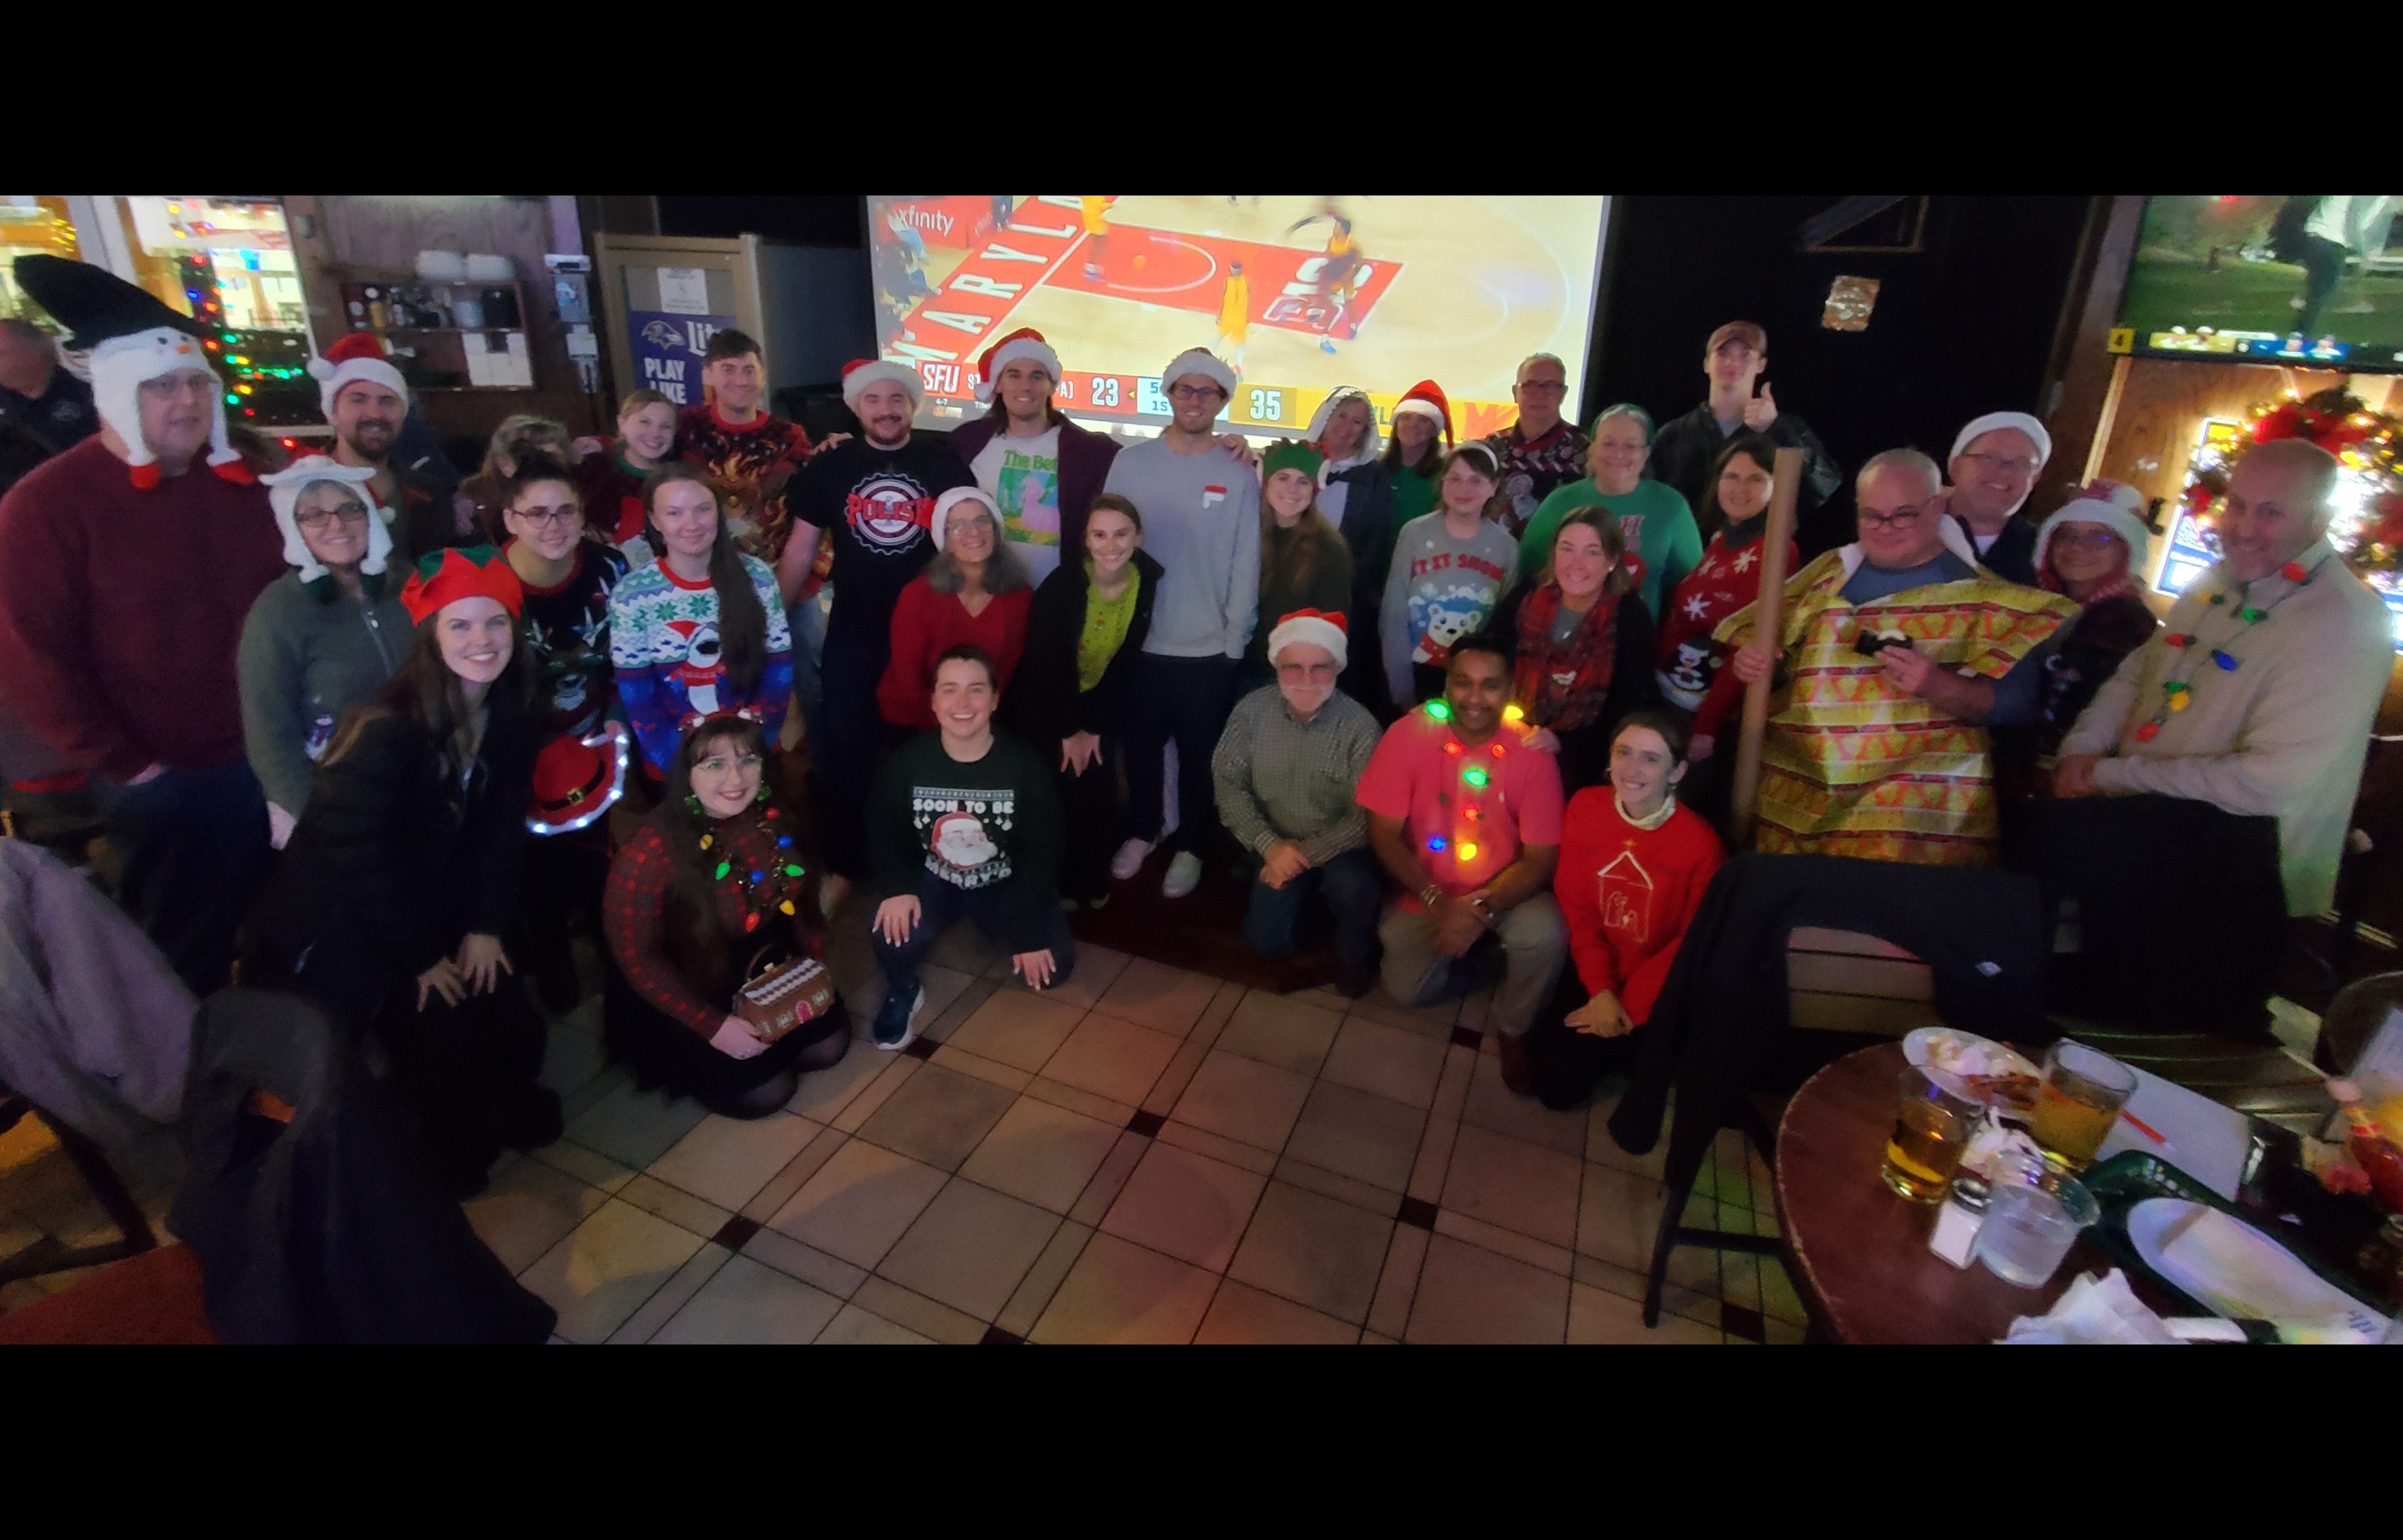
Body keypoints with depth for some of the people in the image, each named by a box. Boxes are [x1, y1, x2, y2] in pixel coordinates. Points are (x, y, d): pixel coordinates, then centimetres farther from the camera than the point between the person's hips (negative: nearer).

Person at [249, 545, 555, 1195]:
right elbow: (357, 855, -23)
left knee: (516, 1031, 1)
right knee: (448, 1045, -10)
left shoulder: (507, 717, -6)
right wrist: (420, 959, -15)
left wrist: (485, 926, -8)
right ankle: (447, 1163, 19)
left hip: (434, 916, 6)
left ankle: (499, 1118, 33)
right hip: (344, 929, -6)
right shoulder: (390, 729, -26)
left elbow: (498, 829, -1)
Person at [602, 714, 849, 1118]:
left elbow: (800, 896, 3)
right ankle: (680, 1062, 19)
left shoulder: (774, 819, -14)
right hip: (680, 991, -5)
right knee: (767, 1090, -7)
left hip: (762, 969, 5)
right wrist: (712, 1026, -21)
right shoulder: (650, 852, -29)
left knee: (830, 1042, 0)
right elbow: (636, 957, -20)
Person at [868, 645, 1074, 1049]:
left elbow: (1041, 853, -14)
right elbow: (884, 832, -3)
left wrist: (1031, 932, -18)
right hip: (934, 879, 0)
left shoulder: (1026, 765, -19)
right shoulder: (906, 761, -15)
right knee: (892, 935, -30)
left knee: (1053, 967, -14)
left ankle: (986, 926, 21)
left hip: (1004, 883, 1)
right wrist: (896, 888, -22)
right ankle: (903, 993, 8)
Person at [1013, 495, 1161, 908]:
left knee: (1099, 792, 0)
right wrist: (1070, 730, -15)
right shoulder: (1061, 584, -25)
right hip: (1044, 703, -3)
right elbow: (1045, 664, -20)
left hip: (1101, 701, 3)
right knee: (1052, 793, -3)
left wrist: (1097, 726, -8)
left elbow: (1126, 663, -7)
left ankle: (1092, 881, 22)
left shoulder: (1147, 584, -14)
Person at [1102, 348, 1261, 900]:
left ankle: (1190, 846, 29)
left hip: (1209, 646, -1)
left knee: (1199, 754, 11)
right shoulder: (1130, 463, -1)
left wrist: (1235, 642, -4)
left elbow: (1246, 566, -2)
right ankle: (1142, 831, 37)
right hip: (1139, 640, 1)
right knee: (1142, 744, 16)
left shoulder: (1239, 476, -3)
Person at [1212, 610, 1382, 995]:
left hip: (1337, 847, -2)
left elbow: (1365, 815, -19)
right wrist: (1269, 846, -21)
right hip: (1277, 844, 3)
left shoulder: (1359, 725, -18)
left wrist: (1307, 854, -26)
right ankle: (1304, 897, 25)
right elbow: (1228, 783, -9)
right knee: (1266, 940, -10)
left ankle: (1356, 960, 1)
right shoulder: (1252, 709, -11)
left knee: (1353, 888, -34)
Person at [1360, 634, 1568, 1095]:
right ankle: (1462, 949, 26)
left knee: (1545, 934, -28)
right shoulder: (1409, 735, -18)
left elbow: (1540, 858, -14)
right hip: (1426, 890, 1)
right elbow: (1384, 834, -13)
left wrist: (1481, 908, -28)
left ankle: (1513, 1031, 3)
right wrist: (1437, 903, -23)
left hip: (1504, 890, -1)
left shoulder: (1532, 751, -18)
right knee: (1409, 990, -9)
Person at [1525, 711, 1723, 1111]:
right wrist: (1600, 989, -14)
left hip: (1656, 987, -3)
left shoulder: (1699, 843, -19)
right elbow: (1575, 905, -6)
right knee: (1544, 1058, -9)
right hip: (1594, 972, 3)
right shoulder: (1584, 807, -10)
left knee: (1562, 1084, -9)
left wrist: (1630, 1005, -14)